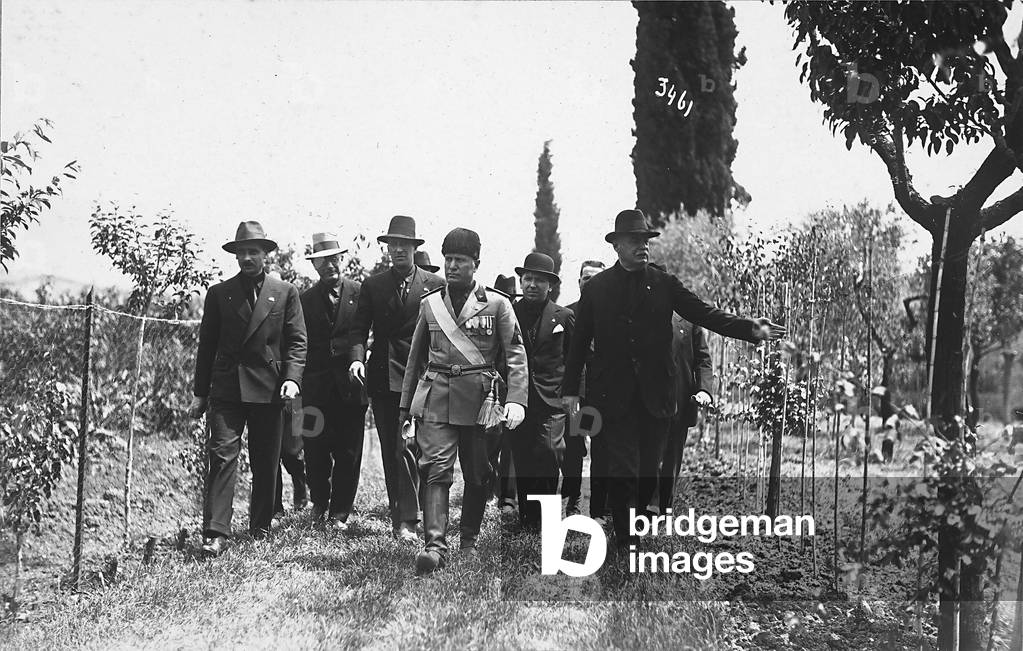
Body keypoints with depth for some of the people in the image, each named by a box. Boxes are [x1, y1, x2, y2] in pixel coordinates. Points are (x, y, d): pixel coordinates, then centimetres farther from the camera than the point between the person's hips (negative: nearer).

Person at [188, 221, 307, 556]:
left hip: (269, 389, 1)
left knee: (266, 463, 7)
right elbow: (207, 345, 11)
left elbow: (296, 340, 6)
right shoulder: (219, 293, 9)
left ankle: (260, 526, 21)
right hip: (226, 388, -1)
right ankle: (215, 533, -13)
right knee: (221, 456, -10)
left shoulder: (285, 292, 8)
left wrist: (292, 378, -9)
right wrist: (200, 393, 8)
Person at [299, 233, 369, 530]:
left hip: (350, 382, -1)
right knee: (316, 449, 3)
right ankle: (319, 501, 26)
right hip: (317, 385, 1)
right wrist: (297, 380, -3)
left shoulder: (359, 293, 4)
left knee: (348, 452, 1)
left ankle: (340, 512, 12)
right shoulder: (305, 299, 7)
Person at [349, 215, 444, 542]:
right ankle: (399, 515, 19)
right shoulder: (372, 286, 9)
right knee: (389, 451, 9)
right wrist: (357, 358, -11)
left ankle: (407, 520, -14)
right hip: (382, 379, 3)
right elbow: (359, 329, 7)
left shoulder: (435, 285, 5)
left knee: (408, 446, -15)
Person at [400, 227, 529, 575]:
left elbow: (515, 355, -3)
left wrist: (516, 399, -16)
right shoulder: (429, 304, 11)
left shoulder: (497, 304, 2)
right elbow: (416, 359, 19)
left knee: (477, 475, 8)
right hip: (436, 401, 1)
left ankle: (469, 542, 26)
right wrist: (406, 406, 18)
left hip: (479, 402, -1)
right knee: (436, 469, -12)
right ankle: (435, 544, -18)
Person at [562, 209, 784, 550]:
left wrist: (750, 329, -16)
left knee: (649, 470, 8)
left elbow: (704, 313, -2)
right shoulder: (595, 288, 5)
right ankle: (625, 543, 2)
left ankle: (643, 536, 24)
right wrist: (570, 389, 4)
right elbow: (580, 341, 8)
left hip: (655, 394, 2)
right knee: (623, 471, -6)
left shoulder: (664, 284, 7)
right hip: (614, 395, -2)